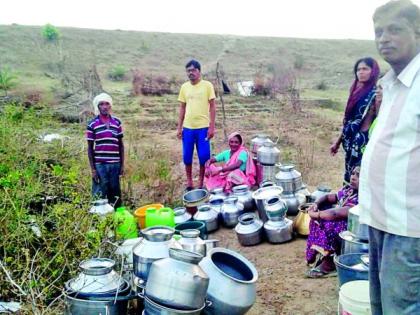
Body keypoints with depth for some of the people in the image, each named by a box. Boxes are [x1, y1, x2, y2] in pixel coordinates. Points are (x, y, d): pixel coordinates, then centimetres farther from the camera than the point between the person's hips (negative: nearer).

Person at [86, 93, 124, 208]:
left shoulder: (117, 122, 7)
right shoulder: (92, 124, -1)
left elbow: (121, 145, 12)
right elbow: (90, 148, 1)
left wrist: (122, 165, 7)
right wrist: (93, 169, -4)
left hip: (115, 164, 3)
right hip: (100, 165, -3)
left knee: (116, 195, 10)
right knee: (99, 196, 2)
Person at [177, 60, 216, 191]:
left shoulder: (207, 85, -2)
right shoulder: (184, 87, 7)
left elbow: (212, 106, -2)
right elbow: (182, 108, 11)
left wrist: (211, 127, -8)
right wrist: (179, 127, 6)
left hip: (203, 127, -3)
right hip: (187, 127, 3)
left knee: (204, 157, 1)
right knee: (187, 156, 7)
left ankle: (201, 182, 18)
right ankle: (189, 182, 23)